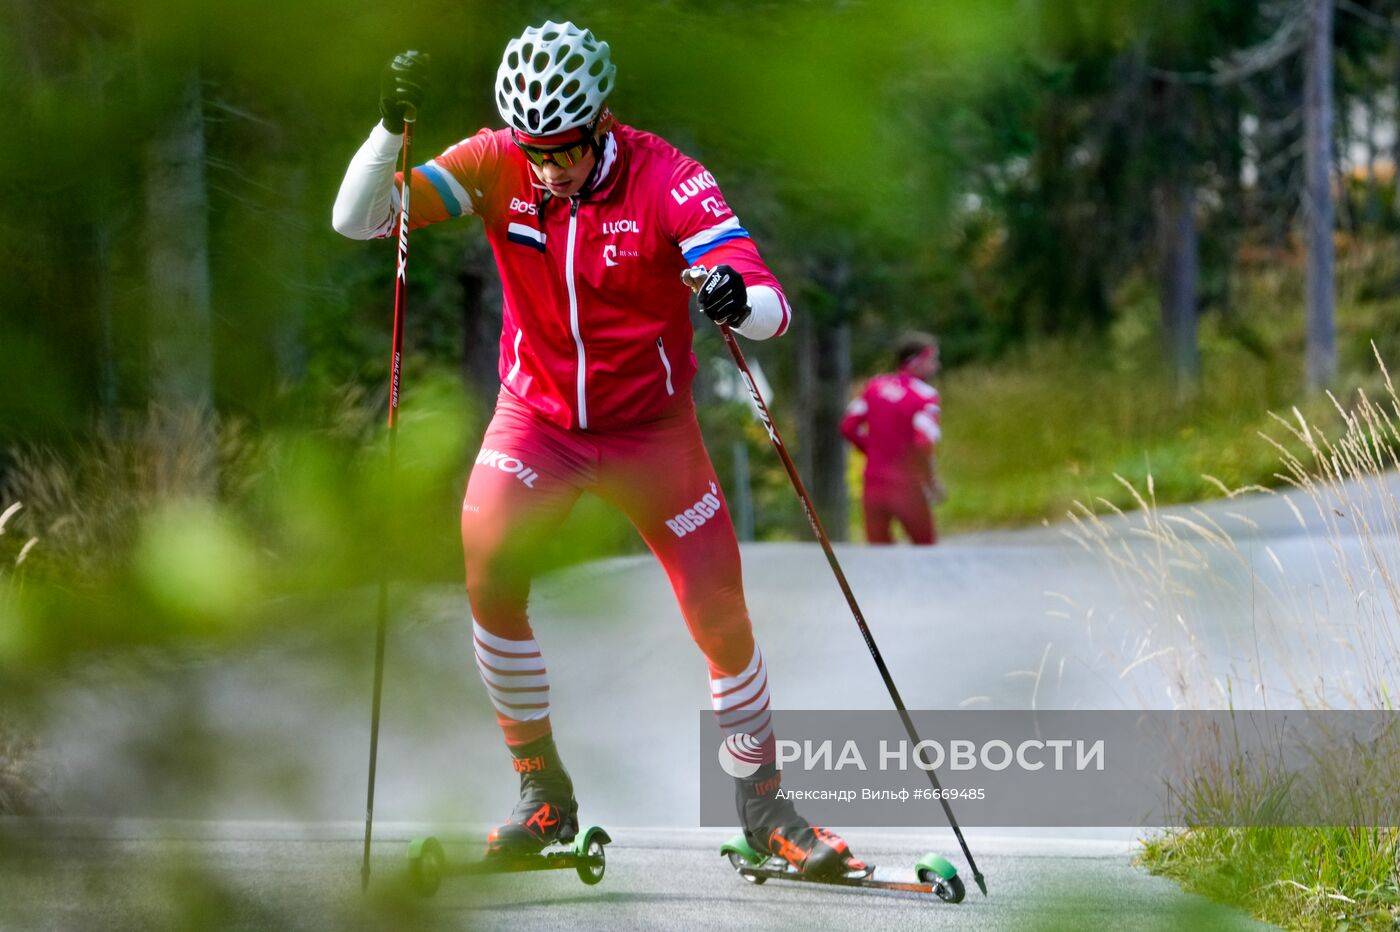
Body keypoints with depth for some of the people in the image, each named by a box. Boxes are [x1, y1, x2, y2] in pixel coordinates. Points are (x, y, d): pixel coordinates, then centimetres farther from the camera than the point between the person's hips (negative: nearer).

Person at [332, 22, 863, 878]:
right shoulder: (495, 167, -15)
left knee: (724, 624, -2)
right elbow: (359, 220, -20)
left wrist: (740, 301, -53)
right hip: (537, 416, 1)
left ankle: (765, 811, 22)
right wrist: (391, 126, -36)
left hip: (653, 428, -1)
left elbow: (773, 306, -29)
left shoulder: (664, 179, -22)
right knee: (489, 571, -22)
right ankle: (544, 797, -5)